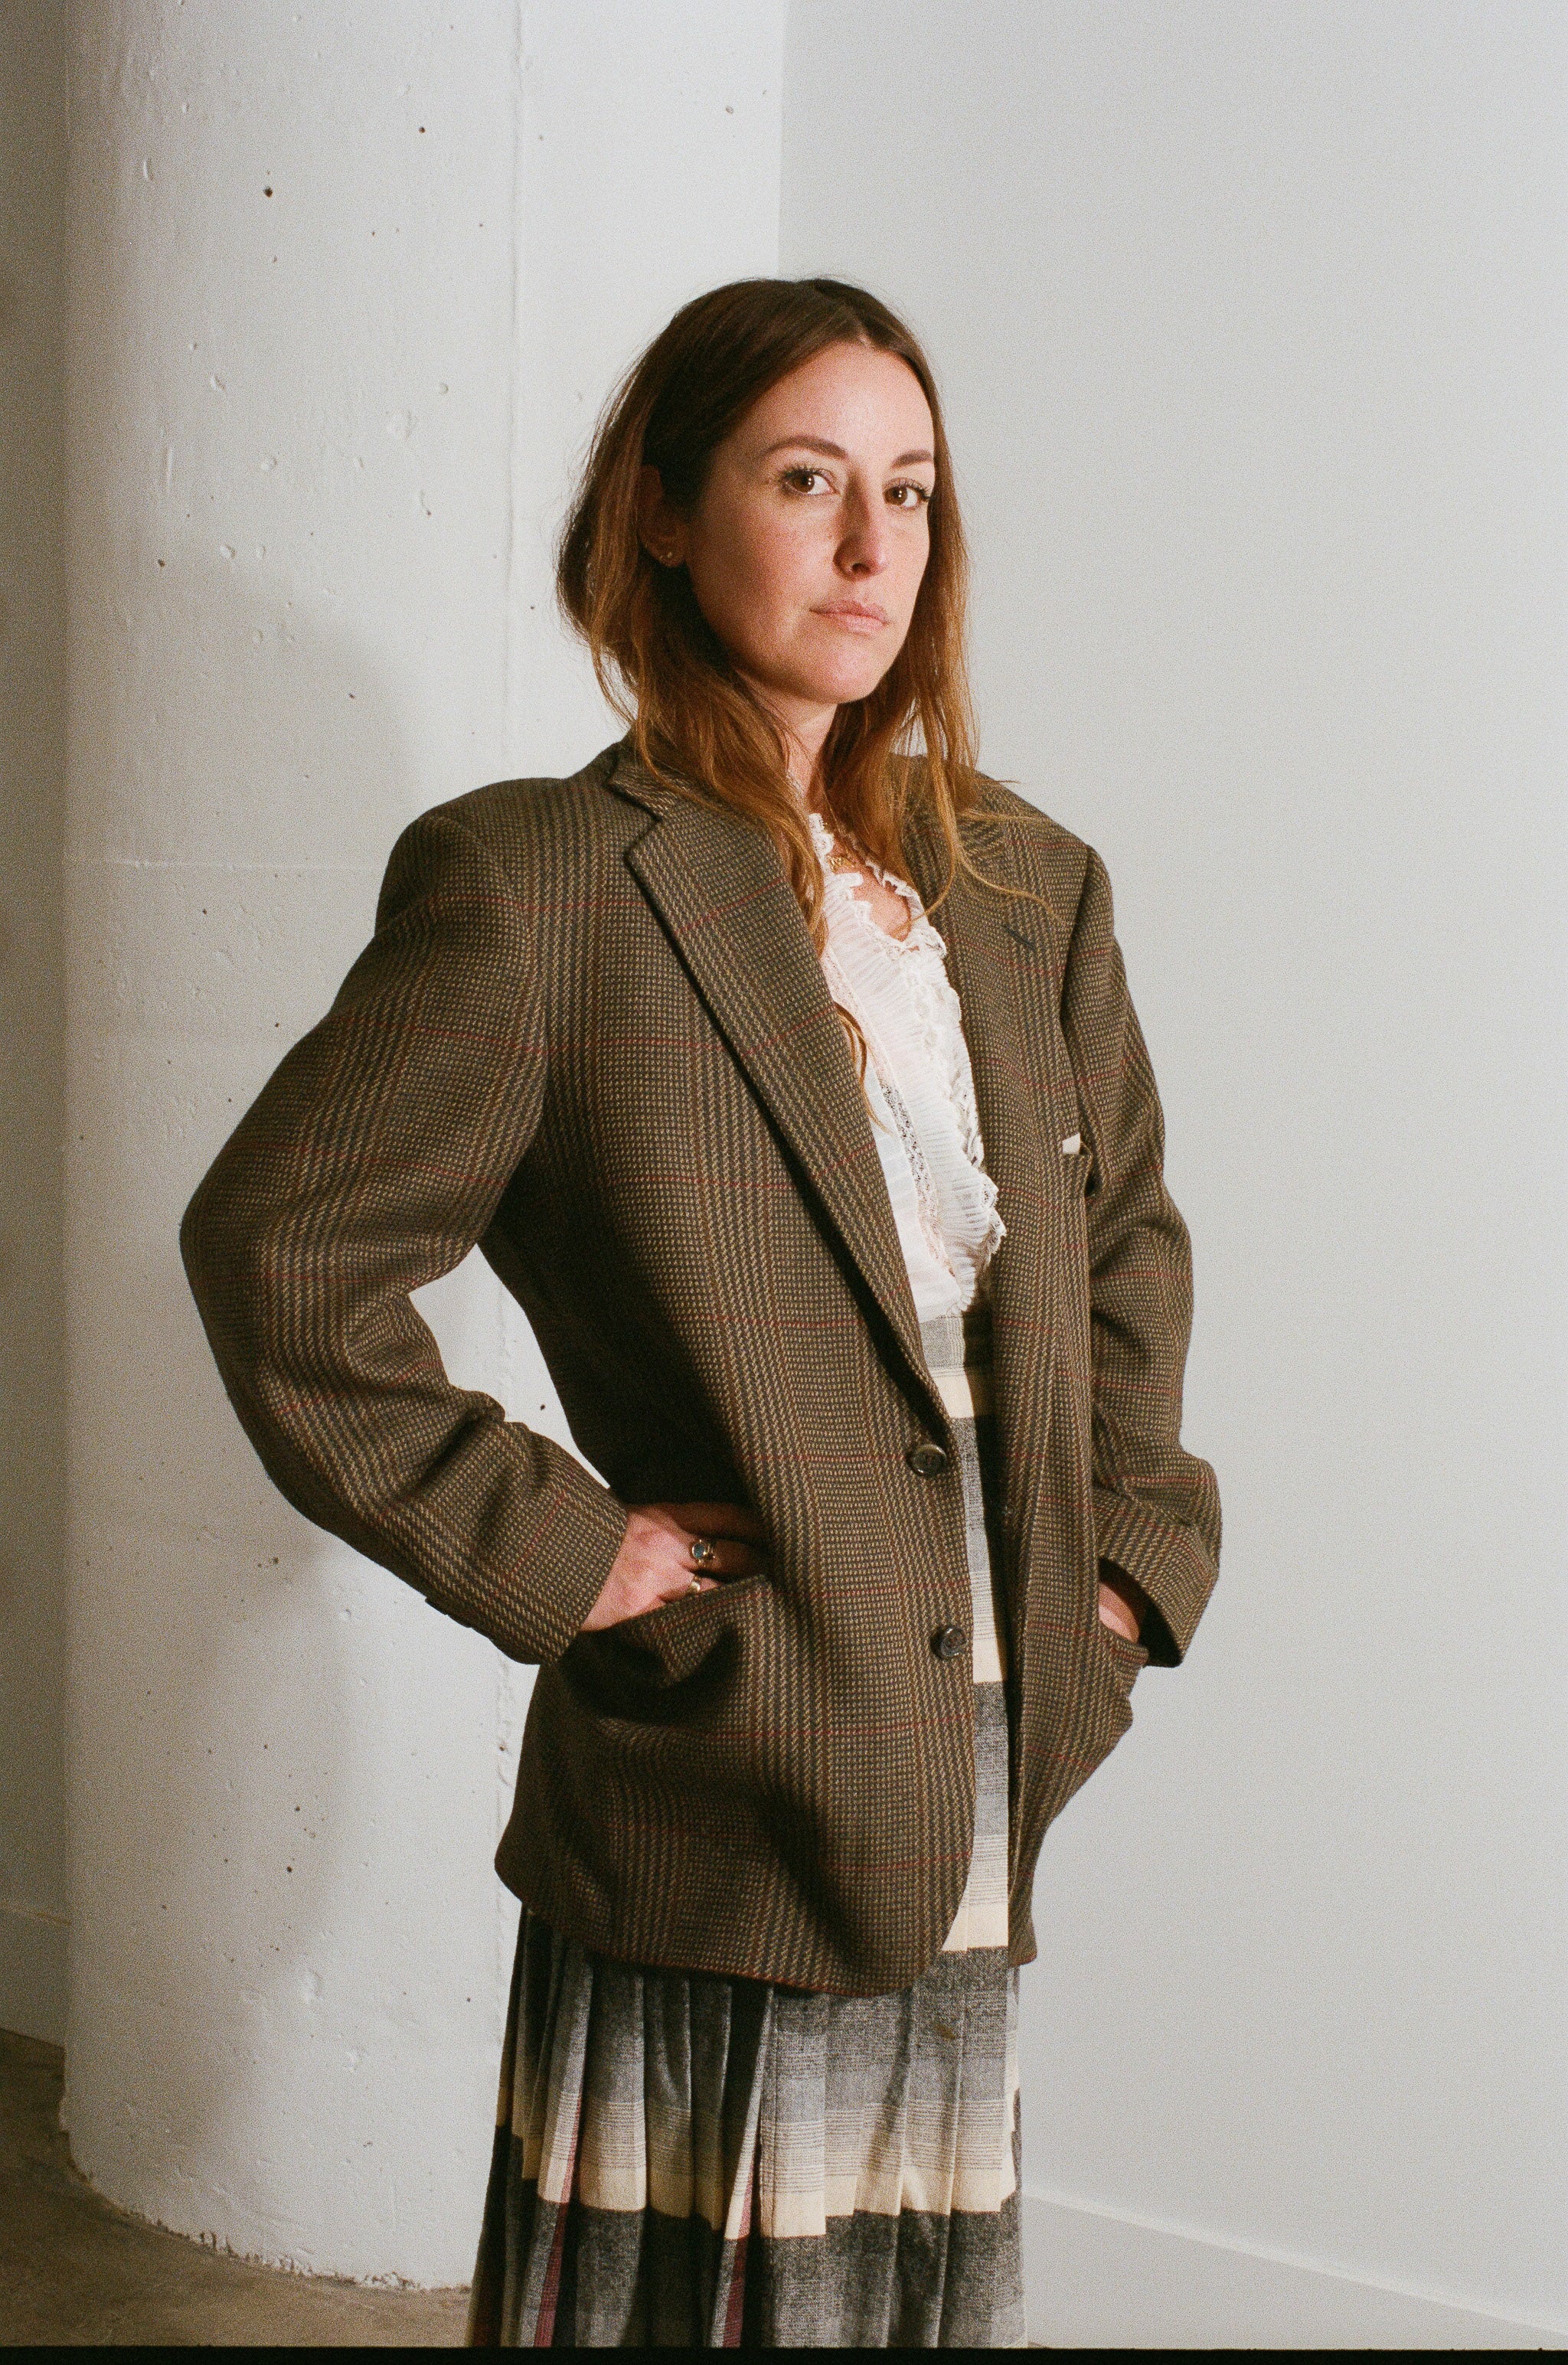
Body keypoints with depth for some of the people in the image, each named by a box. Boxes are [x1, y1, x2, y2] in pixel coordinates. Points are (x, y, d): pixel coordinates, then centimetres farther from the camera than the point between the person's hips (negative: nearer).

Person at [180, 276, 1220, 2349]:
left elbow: (1127, 1240, 22)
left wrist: (1133, 1549, 11)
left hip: (986, 1767, 6)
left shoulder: (1026, 890, 10)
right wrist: (543, 1551, -13)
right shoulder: (539, 885, -10)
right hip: (723, 1773, -5)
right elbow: (279, 1247, -14)